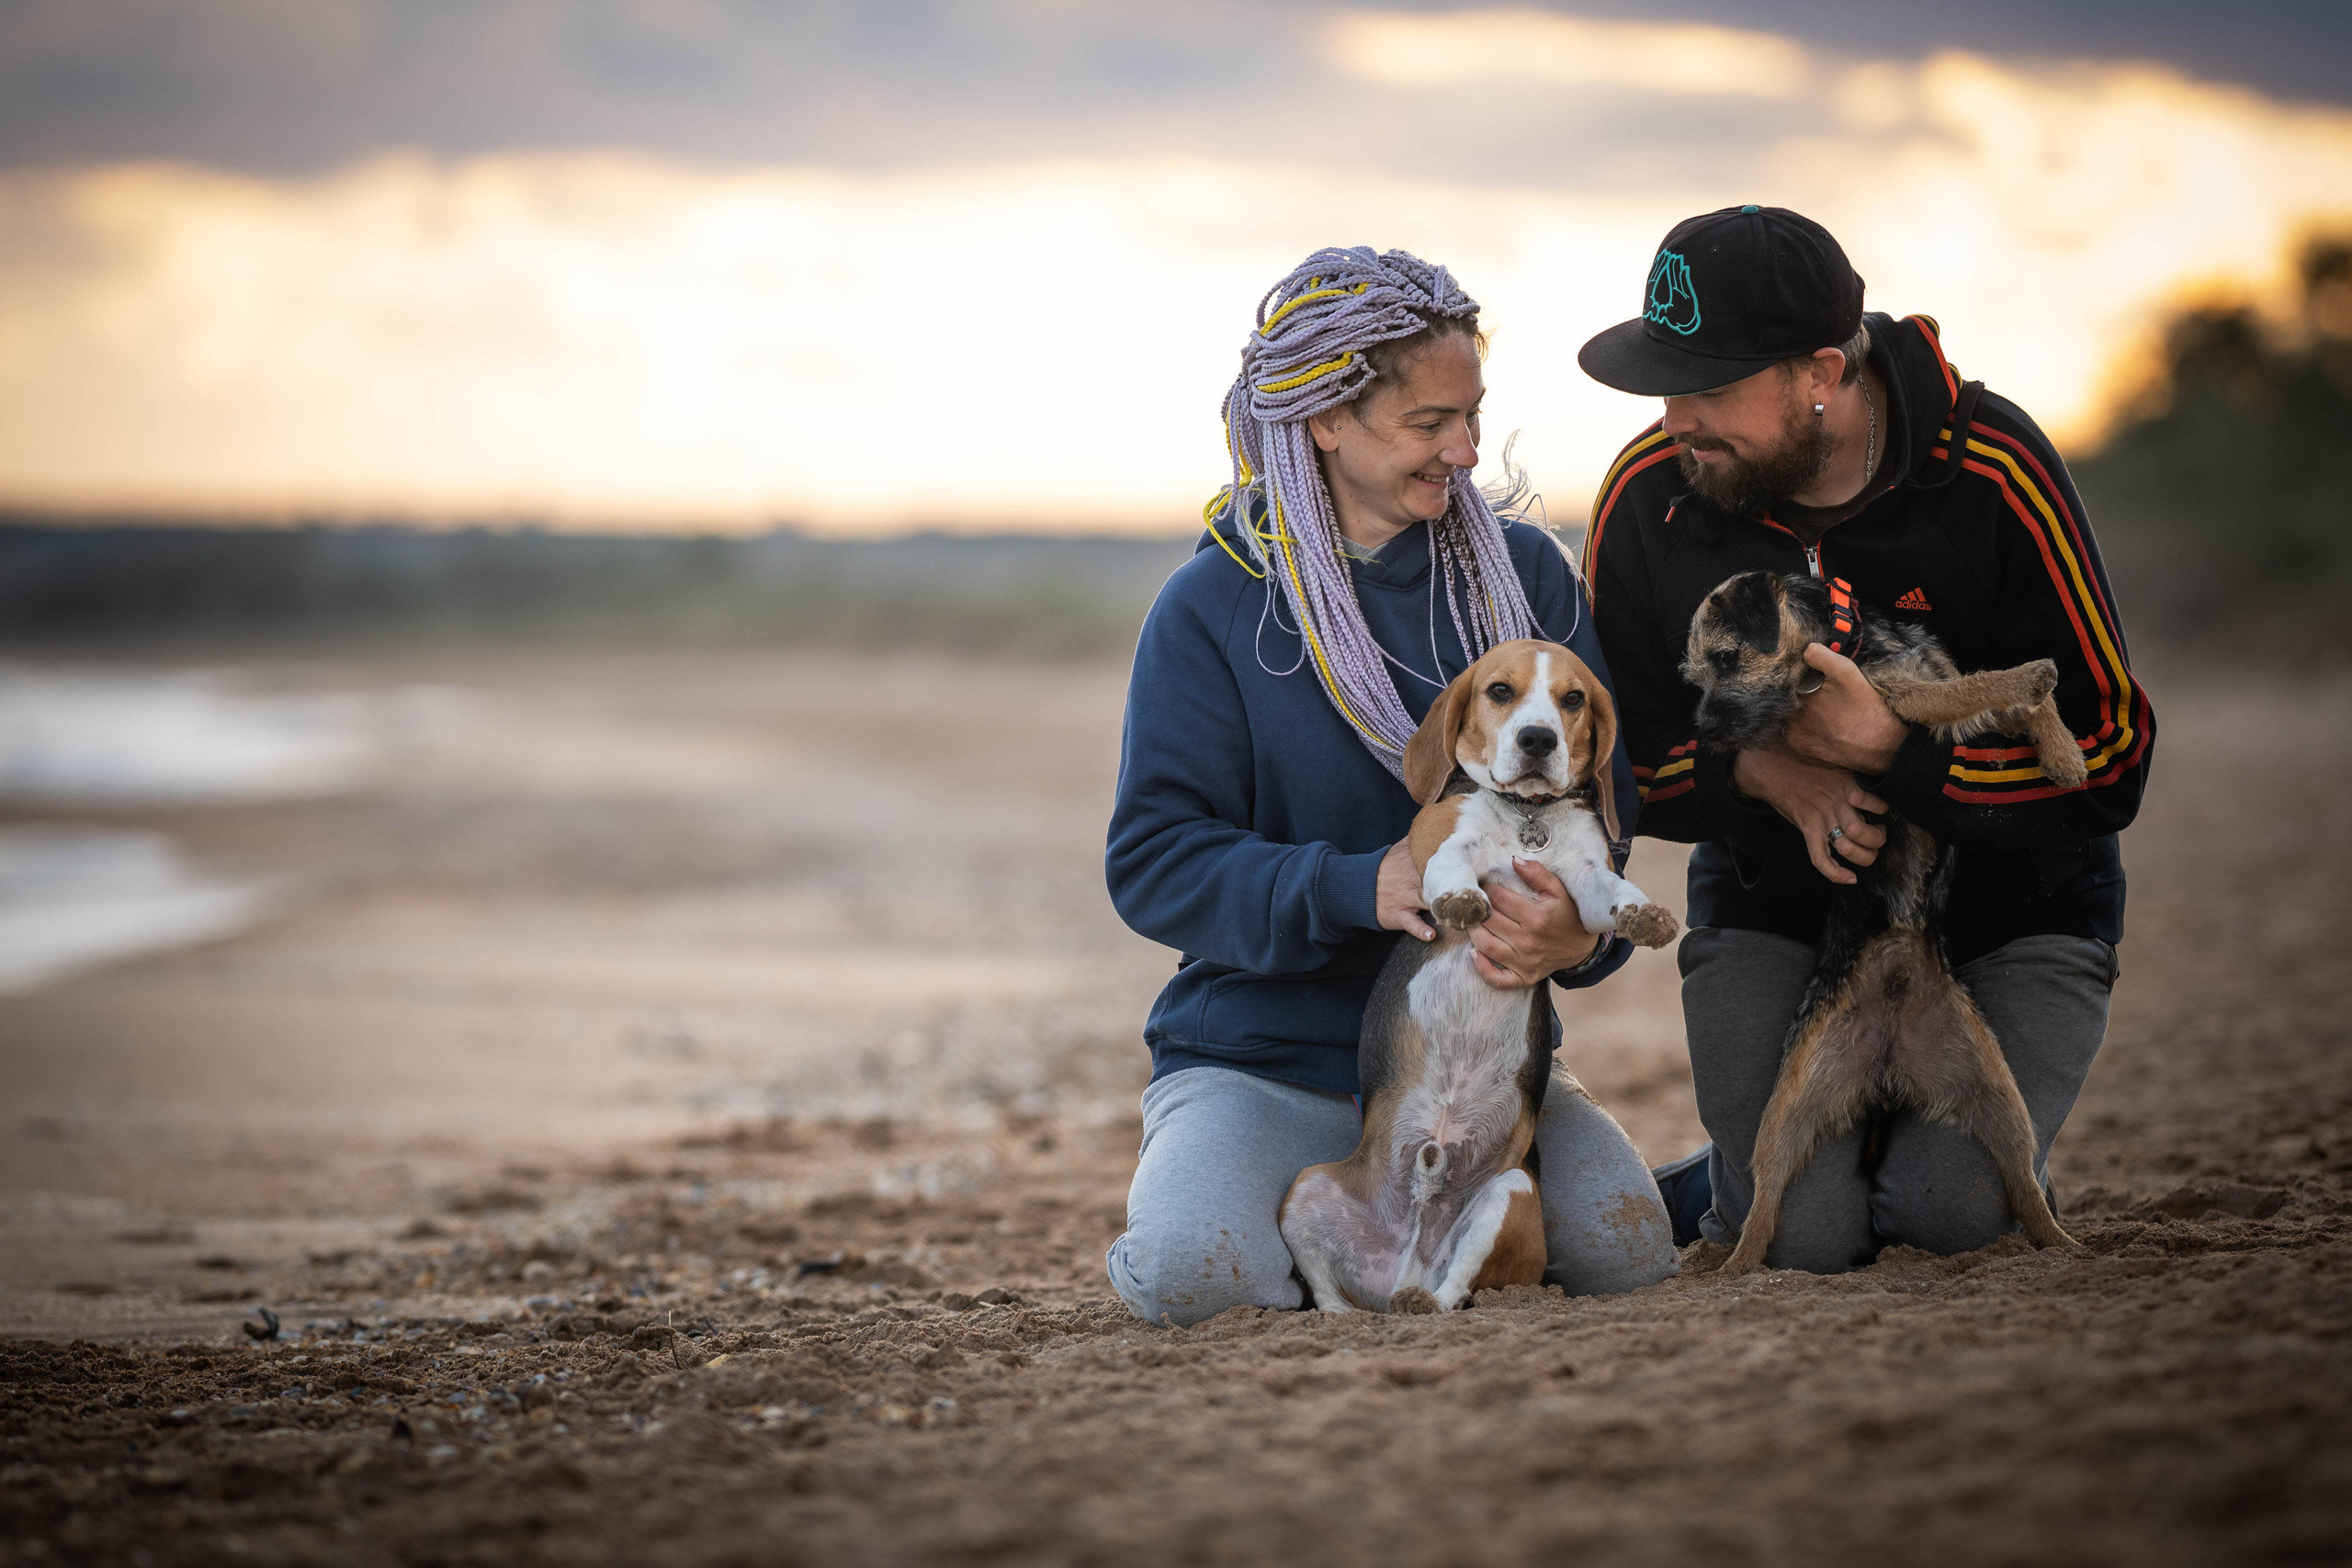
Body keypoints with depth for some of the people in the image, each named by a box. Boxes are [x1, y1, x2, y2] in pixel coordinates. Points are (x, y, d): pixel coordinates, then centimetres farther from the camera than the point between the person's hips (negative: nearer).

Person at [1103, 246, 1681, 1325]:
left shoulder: (1522, 575, 5)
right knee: (1191, 1272, -30)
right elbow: (1154, 861, -9)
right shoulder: (1212, 608, -4)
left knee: (1628, 1250, -21)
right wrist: (1356, 887, -26)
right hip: (1258, 1057, -3)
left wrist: (1578, 929, -23)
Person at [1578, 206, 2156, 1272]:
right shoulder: (1646, 498, -12)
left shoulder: (1992, 473, -20)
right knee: (1803, 1234, -16)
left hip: (2007, 907, -1)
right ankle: (1686, 1194, 20)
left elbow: (2109, 760, -18)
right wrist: (1761, 770, -21)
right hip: (1773, 908, 1)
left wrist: (1892, 748, -30)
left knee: (1954, 1211, -21)